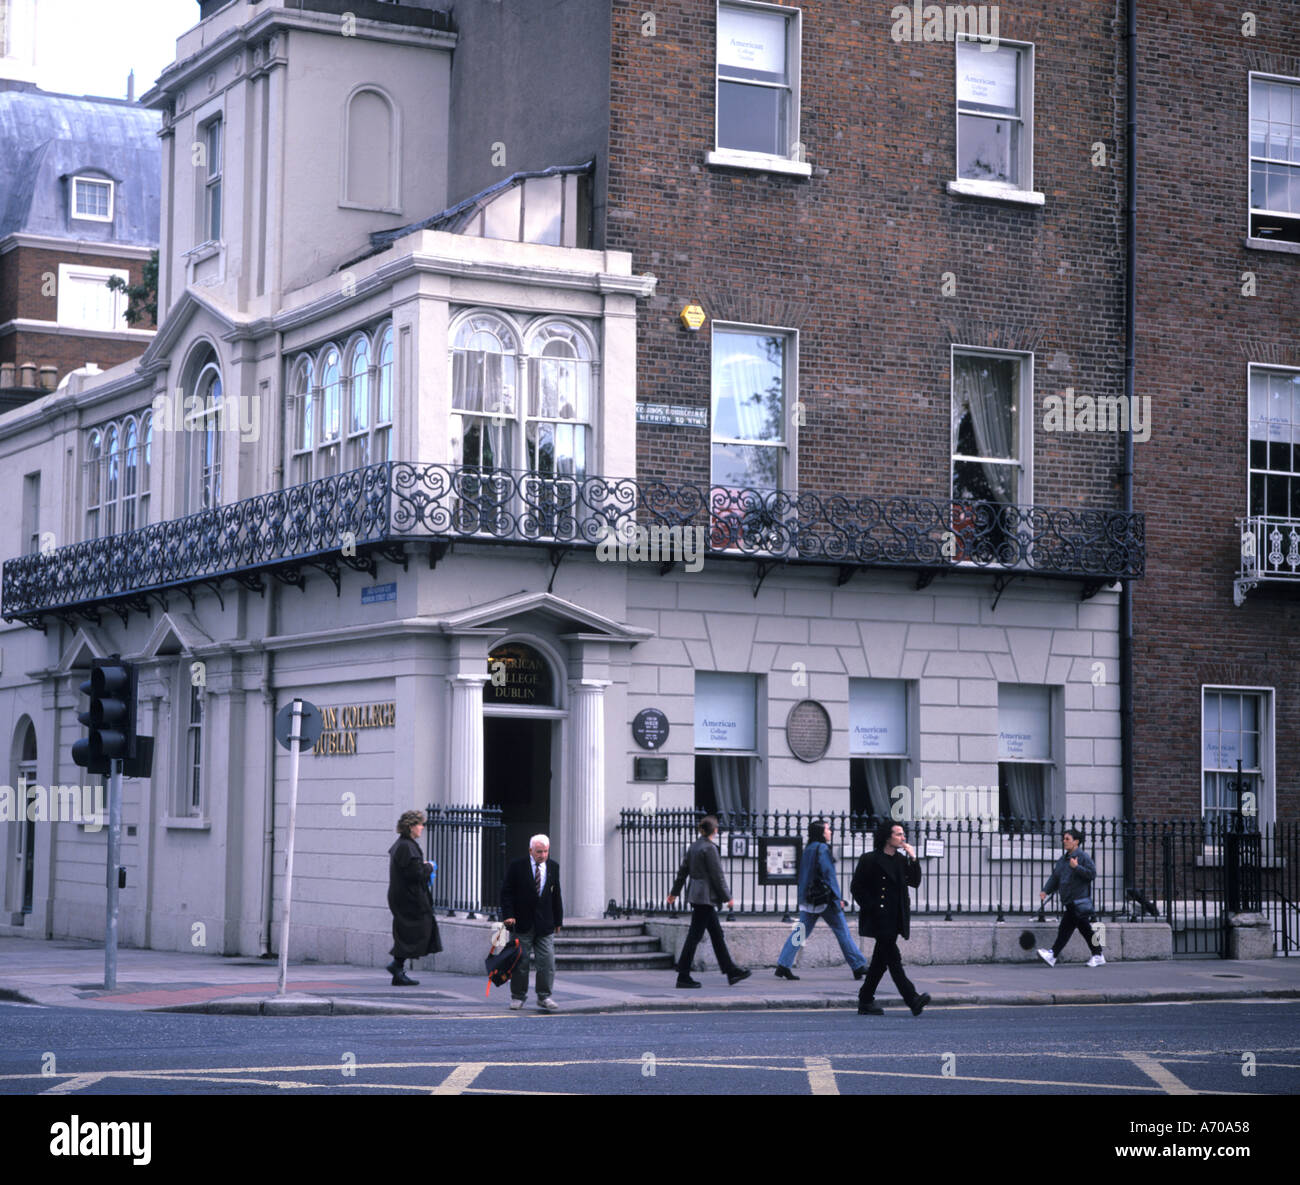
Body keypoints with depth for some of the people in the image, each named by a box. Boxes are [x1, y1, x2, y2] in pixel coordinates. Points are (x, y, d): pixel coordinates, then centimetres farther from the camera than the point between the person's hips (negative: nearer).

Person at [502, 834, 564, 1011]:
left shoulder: (553, 867, 7)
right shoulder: (517, 867, -4)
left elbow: (556, 895, 12)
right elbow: (506, 893, -3)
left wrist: (558, 920, 11)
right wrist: (509, 915, -13)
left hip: (545, 924, 2)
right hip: (522, 923, -2)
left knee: (547, 961, -4)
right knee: (521, 962, 3)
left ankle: (544, 997, 3)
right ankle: (518, 996, 15)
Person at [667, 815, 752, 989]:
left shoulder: (693, 847, 10)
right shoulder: (709, 848, -15)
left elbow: (683, 871, 17)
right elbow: (717, 875, -15)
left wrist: (675, 892, 25)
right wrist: (728, 897, -8)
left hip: (696, 895, 9)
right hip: (705, 896, -9)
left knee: (717, 934, 12)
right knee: (695, 935, -5)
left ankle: (731, 971, 17)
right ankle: (683, 976, -3)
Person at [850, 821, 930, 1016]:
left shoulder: (901, 860, 13)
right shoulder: (870, 860, -6)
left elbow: (914, 882, 8)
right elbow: (856, 888, -4)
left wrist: (913, 859, -2)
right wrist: (871, 907, -10)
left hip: (895, 918, 7)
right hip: (879, 919, -7)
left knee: (880, 961, 10)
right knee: (893, 958, -12)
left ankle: (866, 1002, 17)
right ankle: (912, 999, -20)